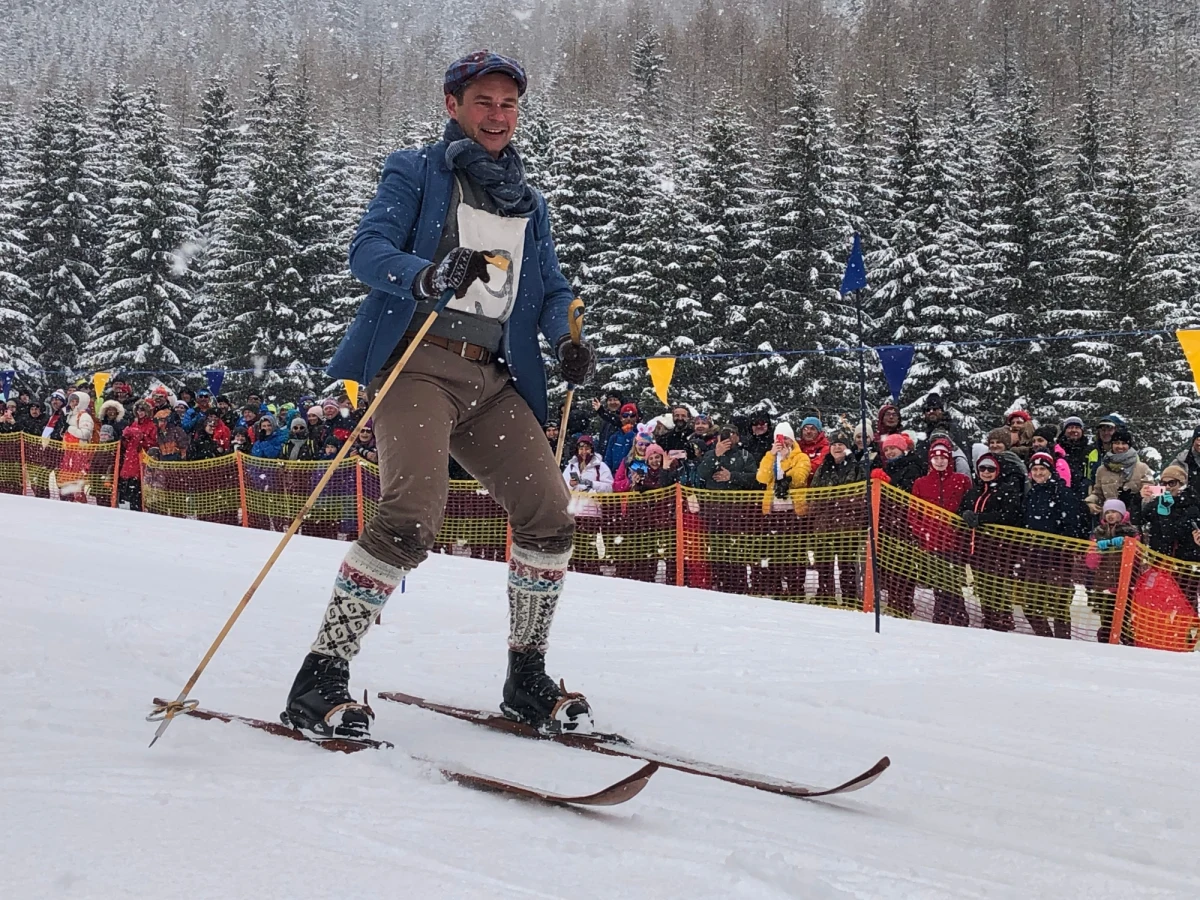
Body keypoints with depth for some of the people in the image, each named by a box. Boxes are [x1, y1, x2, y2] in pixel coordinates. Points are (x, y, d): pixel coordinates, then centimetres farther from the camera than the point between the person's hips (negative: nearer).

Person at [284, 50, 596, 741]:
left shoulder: (529, 204, 24)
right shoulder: (416, 173, 7)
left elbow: (553, 289, 20)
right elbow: (368, 250, -6)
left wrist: (568, 339, -4)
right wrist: (428, 277, -28)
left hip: (494, 379, 6)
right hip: (418, 364, -6)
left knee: (550, 514, -7)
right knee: (416, 511, -25)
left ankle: (528, 680, 10)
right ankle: (322, 677, -18)